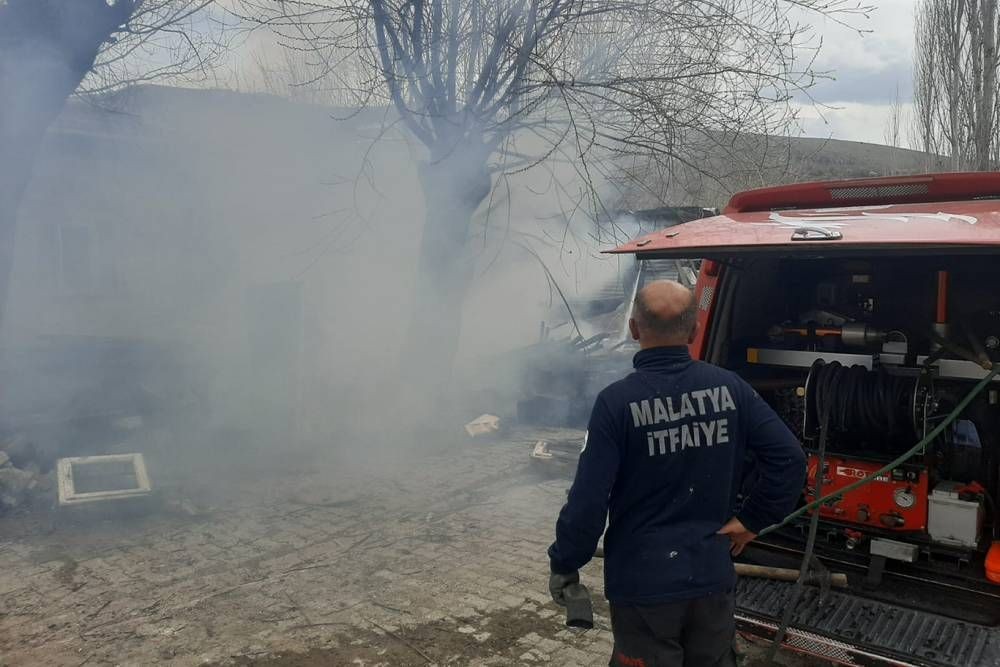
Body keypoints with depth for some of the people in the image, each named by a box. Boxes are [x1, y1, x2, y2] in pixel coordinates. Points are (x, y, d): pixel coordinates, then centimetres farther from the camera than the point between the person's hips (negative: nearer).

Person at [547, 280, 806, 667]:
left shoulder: (616, 401, -18)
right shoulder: (729, 387, -6)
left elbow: (588, 499, -18)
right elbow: (789, 458, -6)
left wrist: (563, 565, -4)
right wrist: (752, 520, 5)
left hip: (643, 583, -3)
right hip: (713, 576, 4)